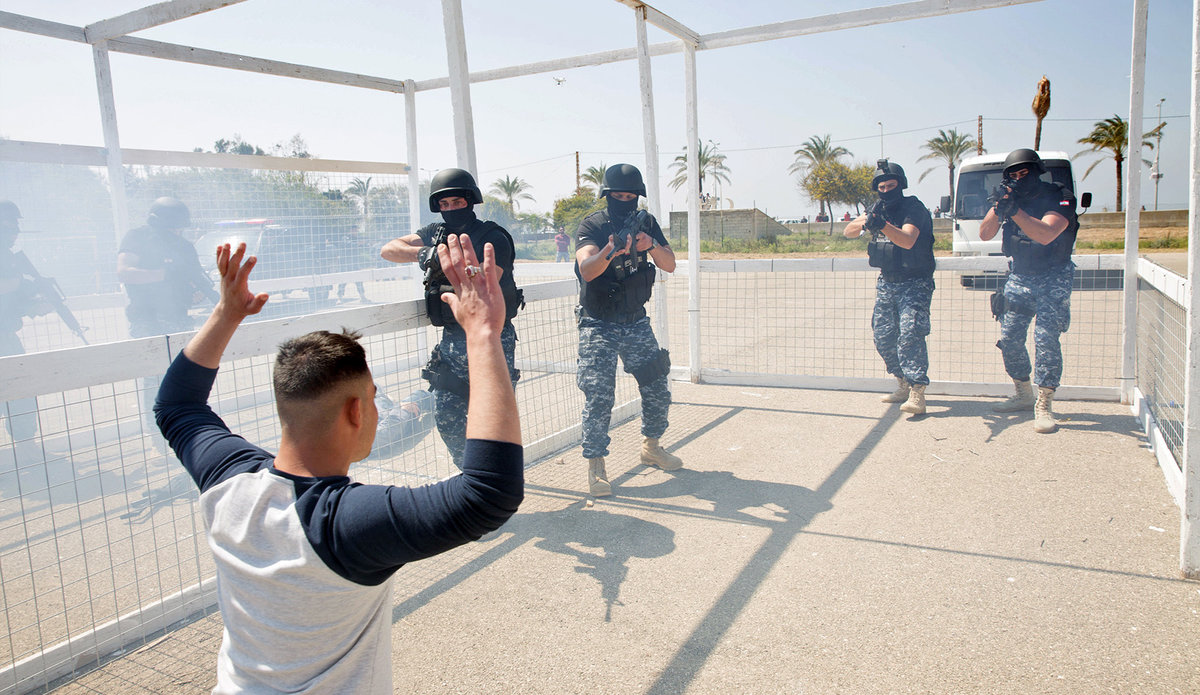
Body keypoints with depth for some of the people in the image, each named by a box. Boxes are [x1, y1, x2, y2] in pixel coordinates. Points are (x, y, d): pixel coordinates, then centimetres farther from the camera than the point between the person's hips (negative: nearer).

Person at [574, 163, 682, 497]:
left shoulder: (646, 222, 3)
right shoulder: (591, 226, -10)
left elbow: (670, 265, -3)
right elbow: (587, 270, -27)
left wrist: (652, 245, -24)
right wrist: (610, 251, -47)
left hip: (637, 324, 5)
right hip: (598, 328, -4)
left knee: (657, 388, 8)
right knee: (599, 397, -9)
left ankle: (651, 446, 30)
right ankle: (595, 465, 2)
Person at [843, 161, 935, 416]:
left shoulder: (914, 208, -14)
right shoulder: (878, 208, 6)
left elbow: (908, 240, -31)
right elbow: (848, 232, 3)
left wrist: (883, 225, -48)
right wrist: (864, 223, -20)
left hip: (914, 283, -7)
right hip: (887, 282, 7)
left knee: (910, 334, -19)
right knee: (882, 337, 5)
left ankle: (917, 393, -19)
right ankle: (903, 385, 20)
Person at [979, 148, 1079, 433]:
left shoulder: (1058, 198, -13)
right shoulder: (1010, 197, 1)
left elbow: (1045, 235, -29)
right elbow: (985, 234, -6)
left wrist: (1014, 209, -35)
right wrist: (999, 207, -23)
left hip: (1052, 280, -5)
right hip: (1019, 278, 5)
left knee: (1046, 338, -15)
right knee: (1009, 338, 3)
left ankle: (1044, 405, -10)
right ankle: (1024, 395, 21)